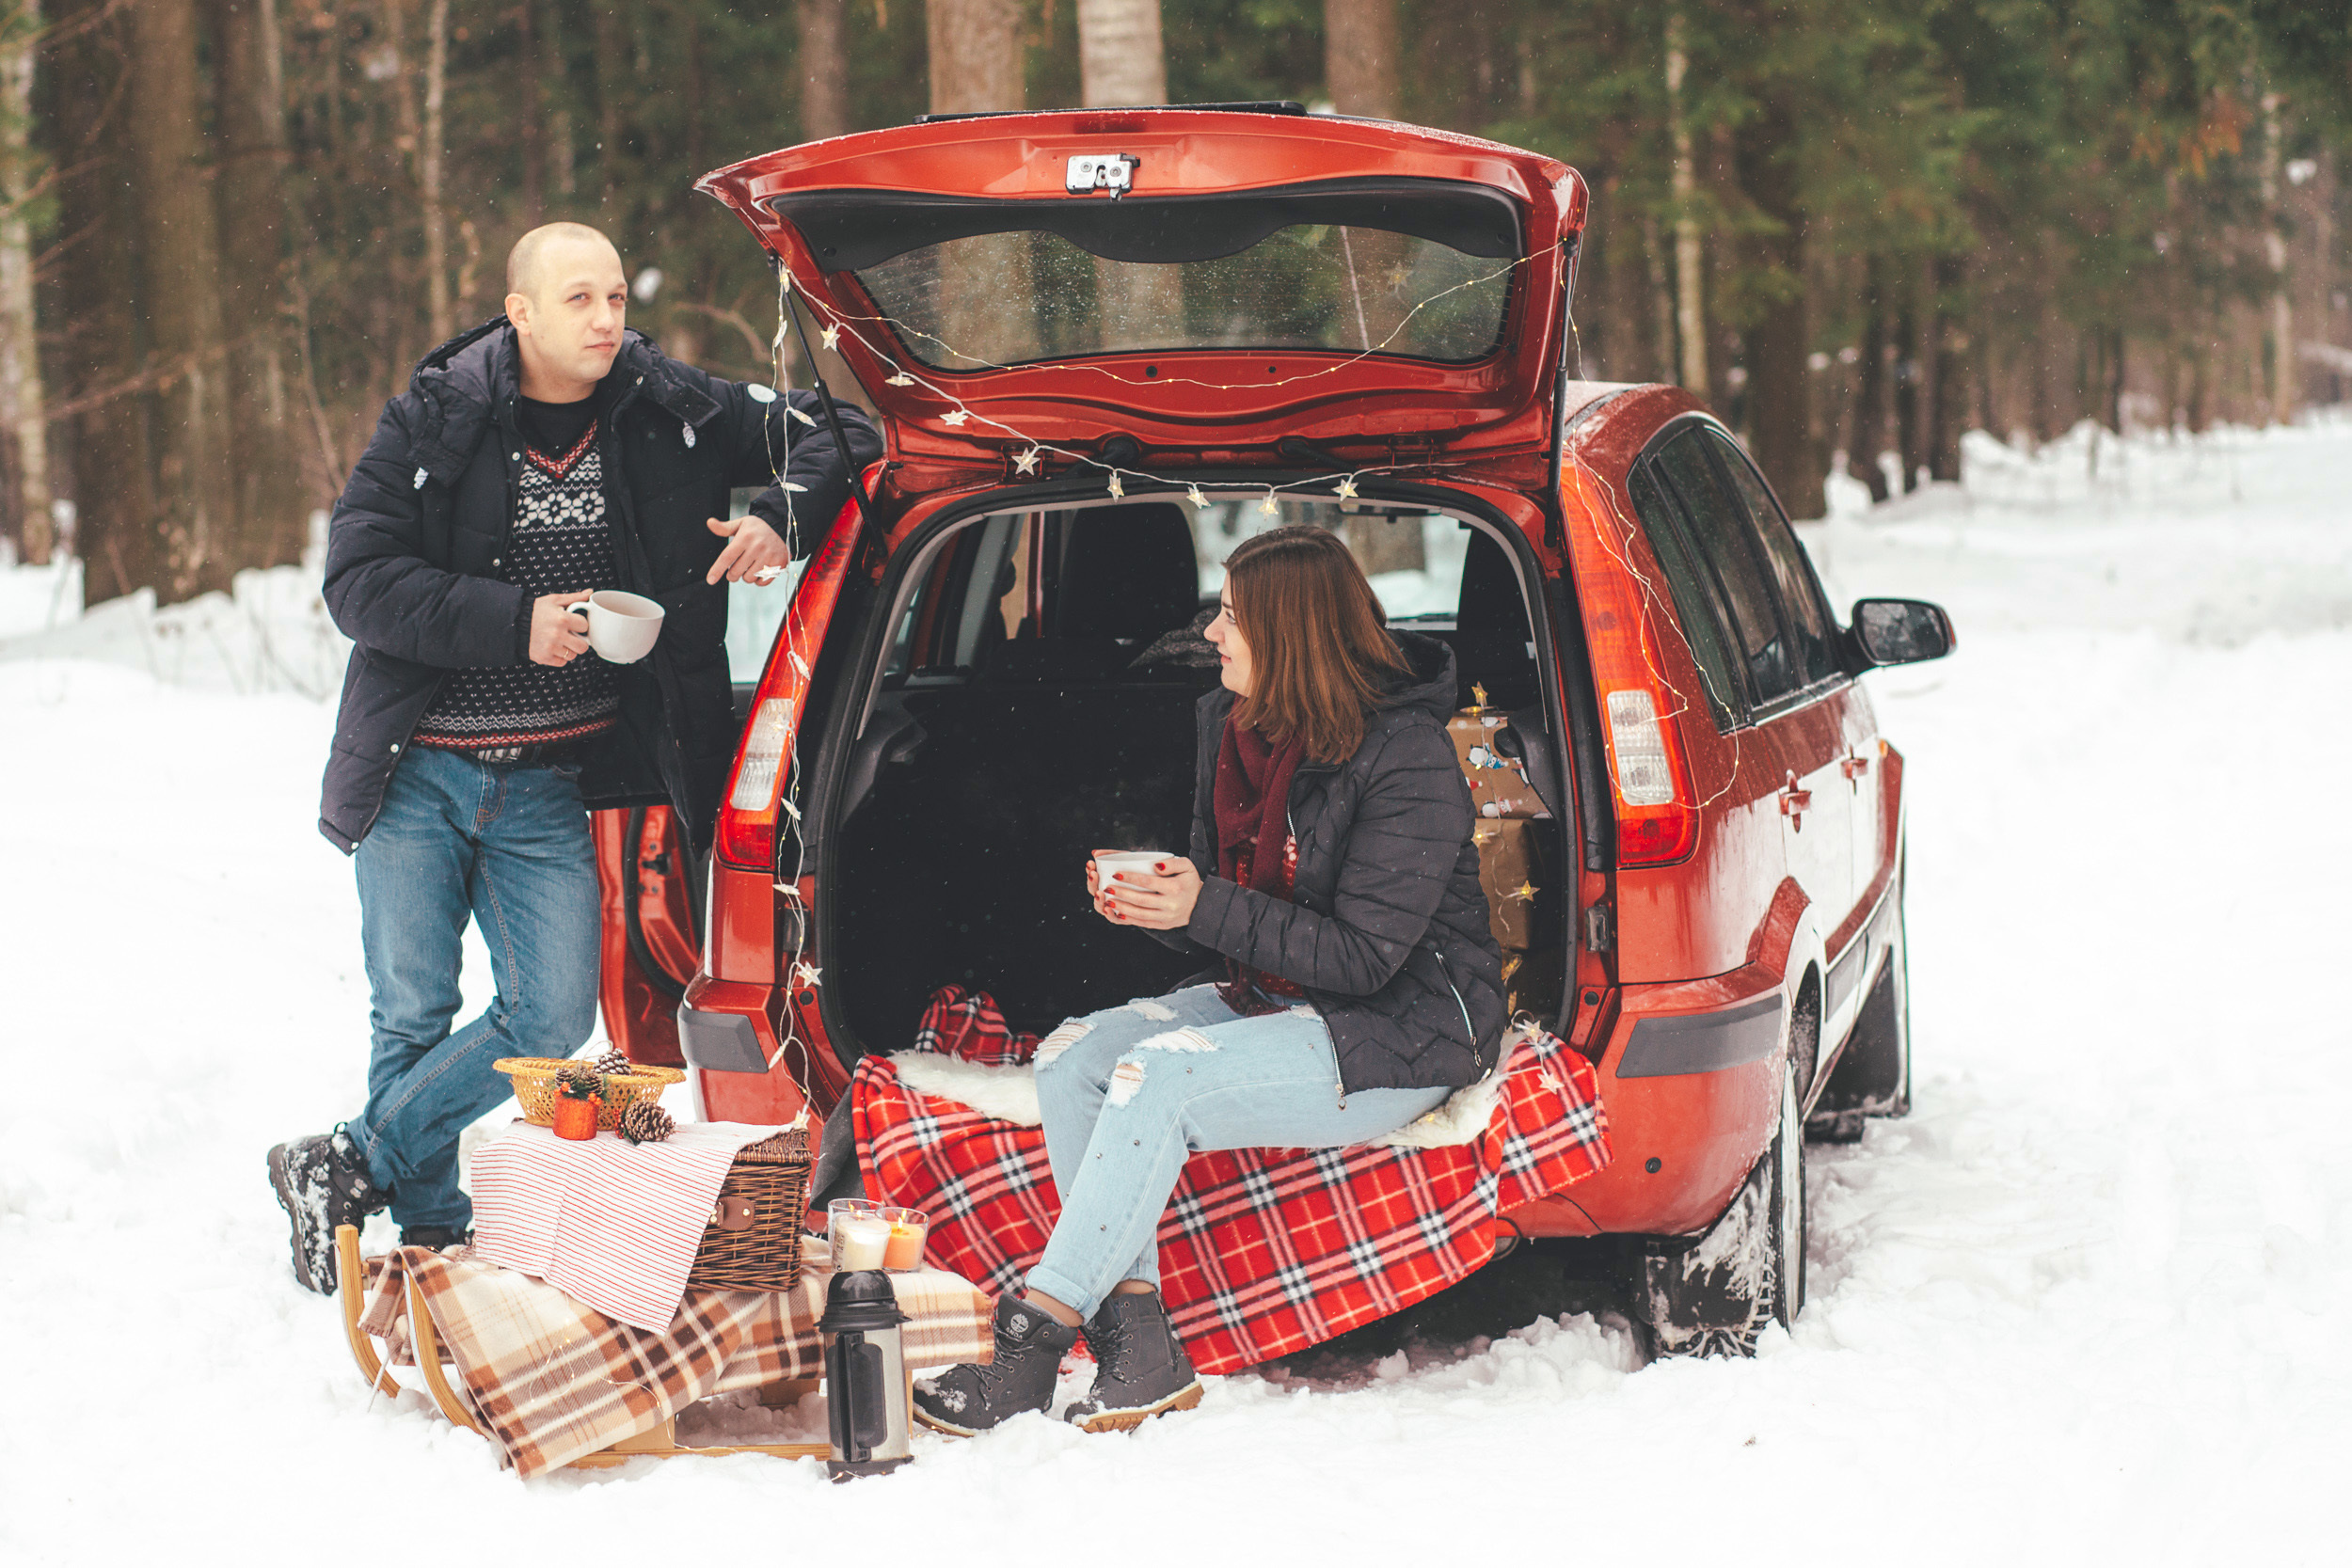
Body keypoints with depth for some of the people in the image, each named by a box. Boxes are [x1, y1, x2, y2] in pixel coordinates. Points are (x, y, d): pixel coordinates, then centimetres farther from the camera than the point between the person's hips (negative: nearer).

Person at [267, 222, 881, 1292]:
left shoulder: (669, 413, -1)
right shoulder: (437, 420, -6)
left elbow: (835, 433, 7)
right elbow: (357, 581, -11)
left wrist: (781, 515, -14)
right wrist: (514, 622, -21)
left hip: (550, 786, 2)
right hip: (419, 771, -2)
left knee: (553, 1017, -7)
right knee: (412, 1015, 2)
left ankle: (344, 1171, 7)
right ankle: (430, 1236, 19)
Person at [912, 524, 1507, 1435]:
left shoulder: (1406, 760, -18)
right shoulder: (1233, 730, 6)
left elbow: (1364, 955, -21)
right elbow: (1221, 926, 13)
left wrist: (1207, 908, -25)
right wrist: (1151, 903, -10)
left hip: (1403, 1034, -9)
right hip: (1272, 999, 9)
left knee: (1156, 1079, -29)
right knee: (1071, 1057, -12)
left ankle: (1031, 1348, -26)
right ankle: (1137, 1343, -18)